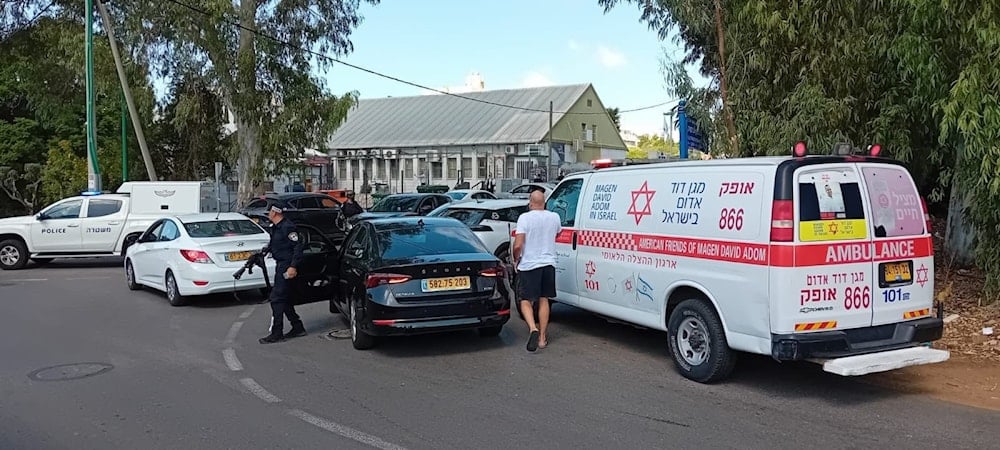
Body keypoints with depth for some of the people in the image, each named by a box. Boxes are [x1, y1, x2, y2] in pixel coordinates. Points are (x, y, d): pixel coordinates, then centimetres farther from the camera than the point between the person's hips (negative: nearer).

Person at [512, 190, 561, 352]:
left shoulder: (525, 218, -12)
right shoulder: (554, 217, 2)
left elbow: (518, 245, -17)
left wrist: (516, 260, 0)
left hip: (529, 265, -4)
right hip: (548, 263, 4)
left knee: (525, 301, 5)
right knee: (544, 300, 14)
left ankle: (533, 328, -19)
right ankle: (542, 337, 15)